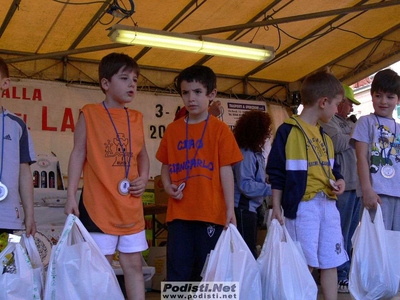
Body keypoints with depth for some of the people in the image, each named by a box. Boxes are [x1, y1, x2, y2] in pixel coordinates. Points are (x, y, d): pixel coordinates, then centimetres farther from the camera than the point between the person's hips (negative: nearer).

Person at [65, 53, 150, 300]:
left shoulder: (136, 118, 10)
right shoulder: (89, 114, -3)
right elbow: (78, 155, -3)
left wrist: (144, 179, 1)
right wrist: (71, 196, -8)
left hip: (131, 206, 5)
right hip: (98, 205, -4)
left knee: (134, 264, 9)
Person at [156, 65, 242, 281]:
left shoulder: (219, 129, -1)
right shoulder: (173, 129, 9)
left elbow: (226, 170, -3)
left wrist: (230, 208, -7)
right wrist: (167, 186, -4)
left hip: (211, 212, -2)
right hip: (179, 213, 3)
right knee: (177, 273, 6)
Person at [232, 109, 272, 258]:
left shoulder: (255, 152, 13)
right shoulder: (245, 153, -16)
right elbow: (246, 186, -22)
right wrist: (272, 188, -22)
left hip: (250, 208, 10)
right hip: (243, 208, -10)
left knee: (250, 251, 15)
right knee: (248, 252, -8)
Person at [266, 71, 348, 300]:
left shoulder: (325, 136, 15)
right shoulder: (289, 131, -7)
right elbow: (276, 173, -7)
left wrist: (340, 181, 1)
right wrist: (277, 207, -9)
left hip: (328, 204, 7)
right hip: (302, 206, -7)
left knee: (330, 262, 10)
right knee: (305, 265, -3)